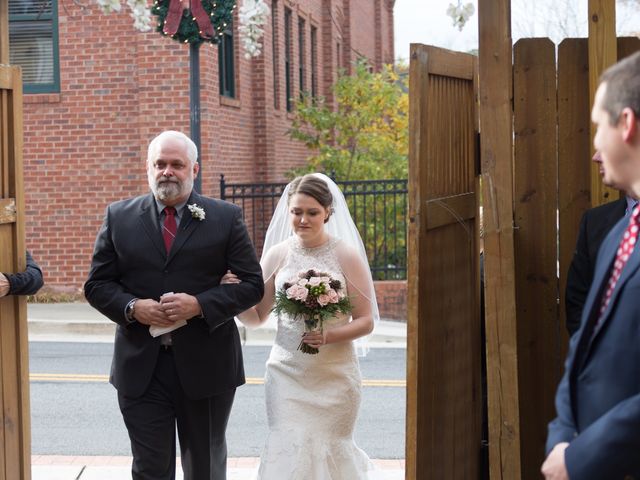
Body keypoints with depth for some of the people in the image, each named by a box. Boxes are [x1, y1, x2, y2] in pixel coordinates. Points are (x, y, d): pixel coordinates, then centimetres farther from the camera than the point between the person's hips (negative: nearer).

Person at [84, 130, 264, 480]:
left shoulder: (226, 218, 0)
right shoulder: (119, 217, 4)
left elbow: (253, 284, -2)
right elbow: (96, 285, 6)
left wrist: (200, 305, -16)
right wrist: (131, 307, -14)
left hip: (206, 365, 0)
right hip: (141, 368, 1)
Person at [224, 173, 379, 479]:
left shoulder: (346, 255, -3)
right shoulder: (278, 253, 3)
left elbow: (366, 321, -1)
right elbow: (256, 317, 8)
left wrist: (330, 336, -19)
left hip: (334, 375, -1)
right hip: (286, 374, 2)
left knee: (329, 451, 7)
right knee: (289, 453, -6)